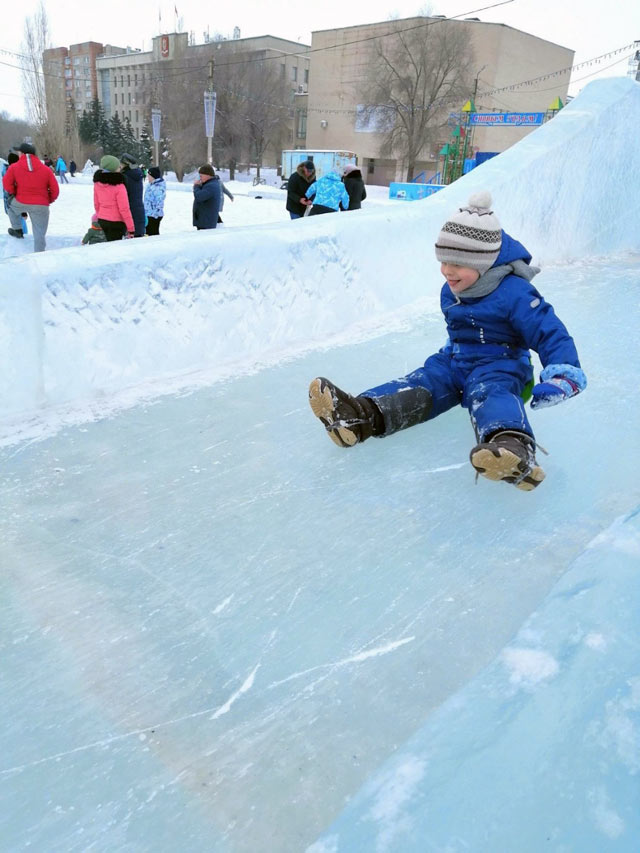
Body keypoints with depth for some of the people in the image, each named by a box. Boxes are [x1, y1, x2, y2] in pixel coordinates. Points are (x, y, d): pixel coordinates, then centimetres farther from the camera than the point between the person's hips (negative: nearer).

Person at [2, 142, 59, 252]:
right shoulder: (46, 169, -1)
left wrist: (14, 193, 15)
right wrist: (48, 201, 15)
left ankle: (17, 230, 33)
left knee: (11, 206, 35)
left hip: (21, 203, 0)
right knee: (40, 234, 6)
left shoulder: (14, 167, -3)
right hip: (41, 206, 0)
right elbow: (55, 190, -2)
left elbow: (7, 185, -4)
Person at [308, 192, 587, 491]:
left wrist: (562, 375, -27)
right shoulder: (449, 292, 7)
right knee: (423, 382, -18)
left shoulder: (515, 293, -16)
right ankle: (362, 415, -41)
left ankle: (513, 446, -71)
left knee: (488, 392, -38)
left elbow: (551, 333, -18)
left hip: (499, 365, -7)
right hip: (456, 359, 7)